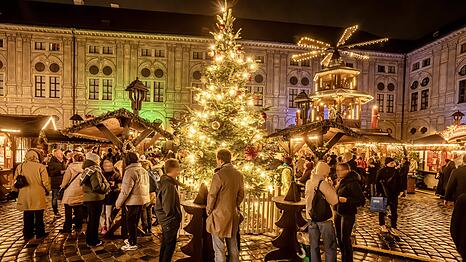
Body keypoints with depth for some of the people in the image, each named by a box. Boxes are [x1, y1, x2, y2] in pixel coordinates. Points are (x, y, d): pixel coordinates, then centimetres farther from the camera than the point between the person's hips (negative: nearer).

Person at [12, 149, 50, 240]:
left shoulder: (20, 166, -1)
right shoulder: (40, 167, -13)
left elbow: (15, 181, 6)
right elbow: (45, 182, -12)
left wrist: (15, 191, 22)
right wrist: (47, 190, 6)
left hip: (24, 196, 3)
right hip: (38, 196, -3)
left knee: (27, 216, 16)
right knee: (39, 216, 10)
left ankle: (27, 235, 25)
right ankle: (39, 234, 19)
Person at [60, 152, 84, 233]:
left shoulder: (71, 166, -11)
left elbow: (66, 178, -7)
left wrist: (62, 186, 10)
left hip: (71, 191, -3)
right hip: (81, 192, 3)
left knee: (68, 211, 8)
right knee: (79, 211, 13)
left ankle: (67, 228, 14)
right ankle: (78, 228, 20)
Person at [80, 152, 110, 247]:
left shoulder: (87, 170, 9)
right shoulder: (94, 171, -20)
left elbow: (83, 184, 17)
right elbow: (97, 186, -27)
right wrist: (107, 186, -9)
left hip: (88, 198, 9)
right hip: (95, 199, -9)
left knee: (91, 219, 20)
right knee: (95, 220, 4)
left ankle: (89, 239, 32)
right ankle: (94, 241, 15)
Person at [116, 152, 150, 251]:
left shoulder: (130, 171, -16)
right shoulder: (144, 171, 10)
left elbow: (125, 190, -19)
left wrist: (119, 202, -8)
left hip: (133, 201, -8)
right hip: (143, 199, 8)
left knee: (130, 222, 5)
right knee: (135, 221, 21)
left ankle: (132, 244, 13)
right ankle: (131, 239, 34)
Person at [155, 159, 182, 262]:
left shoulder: (166, 181, 6)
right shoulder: (169, 185, -26)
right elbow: (168, 207, -27)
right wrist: (176, 218, -14)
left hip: (166, 220, 10)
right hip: (170, 221, -10)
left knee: (165, 243, 23)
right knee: (170, 245, 5)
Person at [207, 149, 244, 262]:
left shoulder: (219, 175, -19)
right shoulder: (239, 175, 1)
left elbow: (211, 196, -13)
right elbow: (241, 195, 9)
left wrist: (209, 211, 2)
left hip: (219, 215, -6)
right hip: (233, 216, 6)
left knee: (219, 249, 7)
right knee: (233, 247, 19)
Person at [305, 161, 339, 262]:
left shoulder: (308, 182, 3)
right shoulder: (323, 183, -18)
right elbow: (334, 201, -17)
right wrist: (330, 185, -9)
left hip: (311, 217, 6)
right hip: (324, 217, -6)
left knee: (314, 245, 14)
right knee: (330, 246, 8)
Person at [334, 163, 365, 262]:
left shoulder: (352, 183, -19)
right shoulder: (341, 181, 6)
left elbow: (362, 200, -21)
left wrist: (346, 200, -28)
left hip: (348, 214, -8)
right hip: (338, 213, 8)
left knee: (345, 239, 1)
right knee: (339, 237, 17)